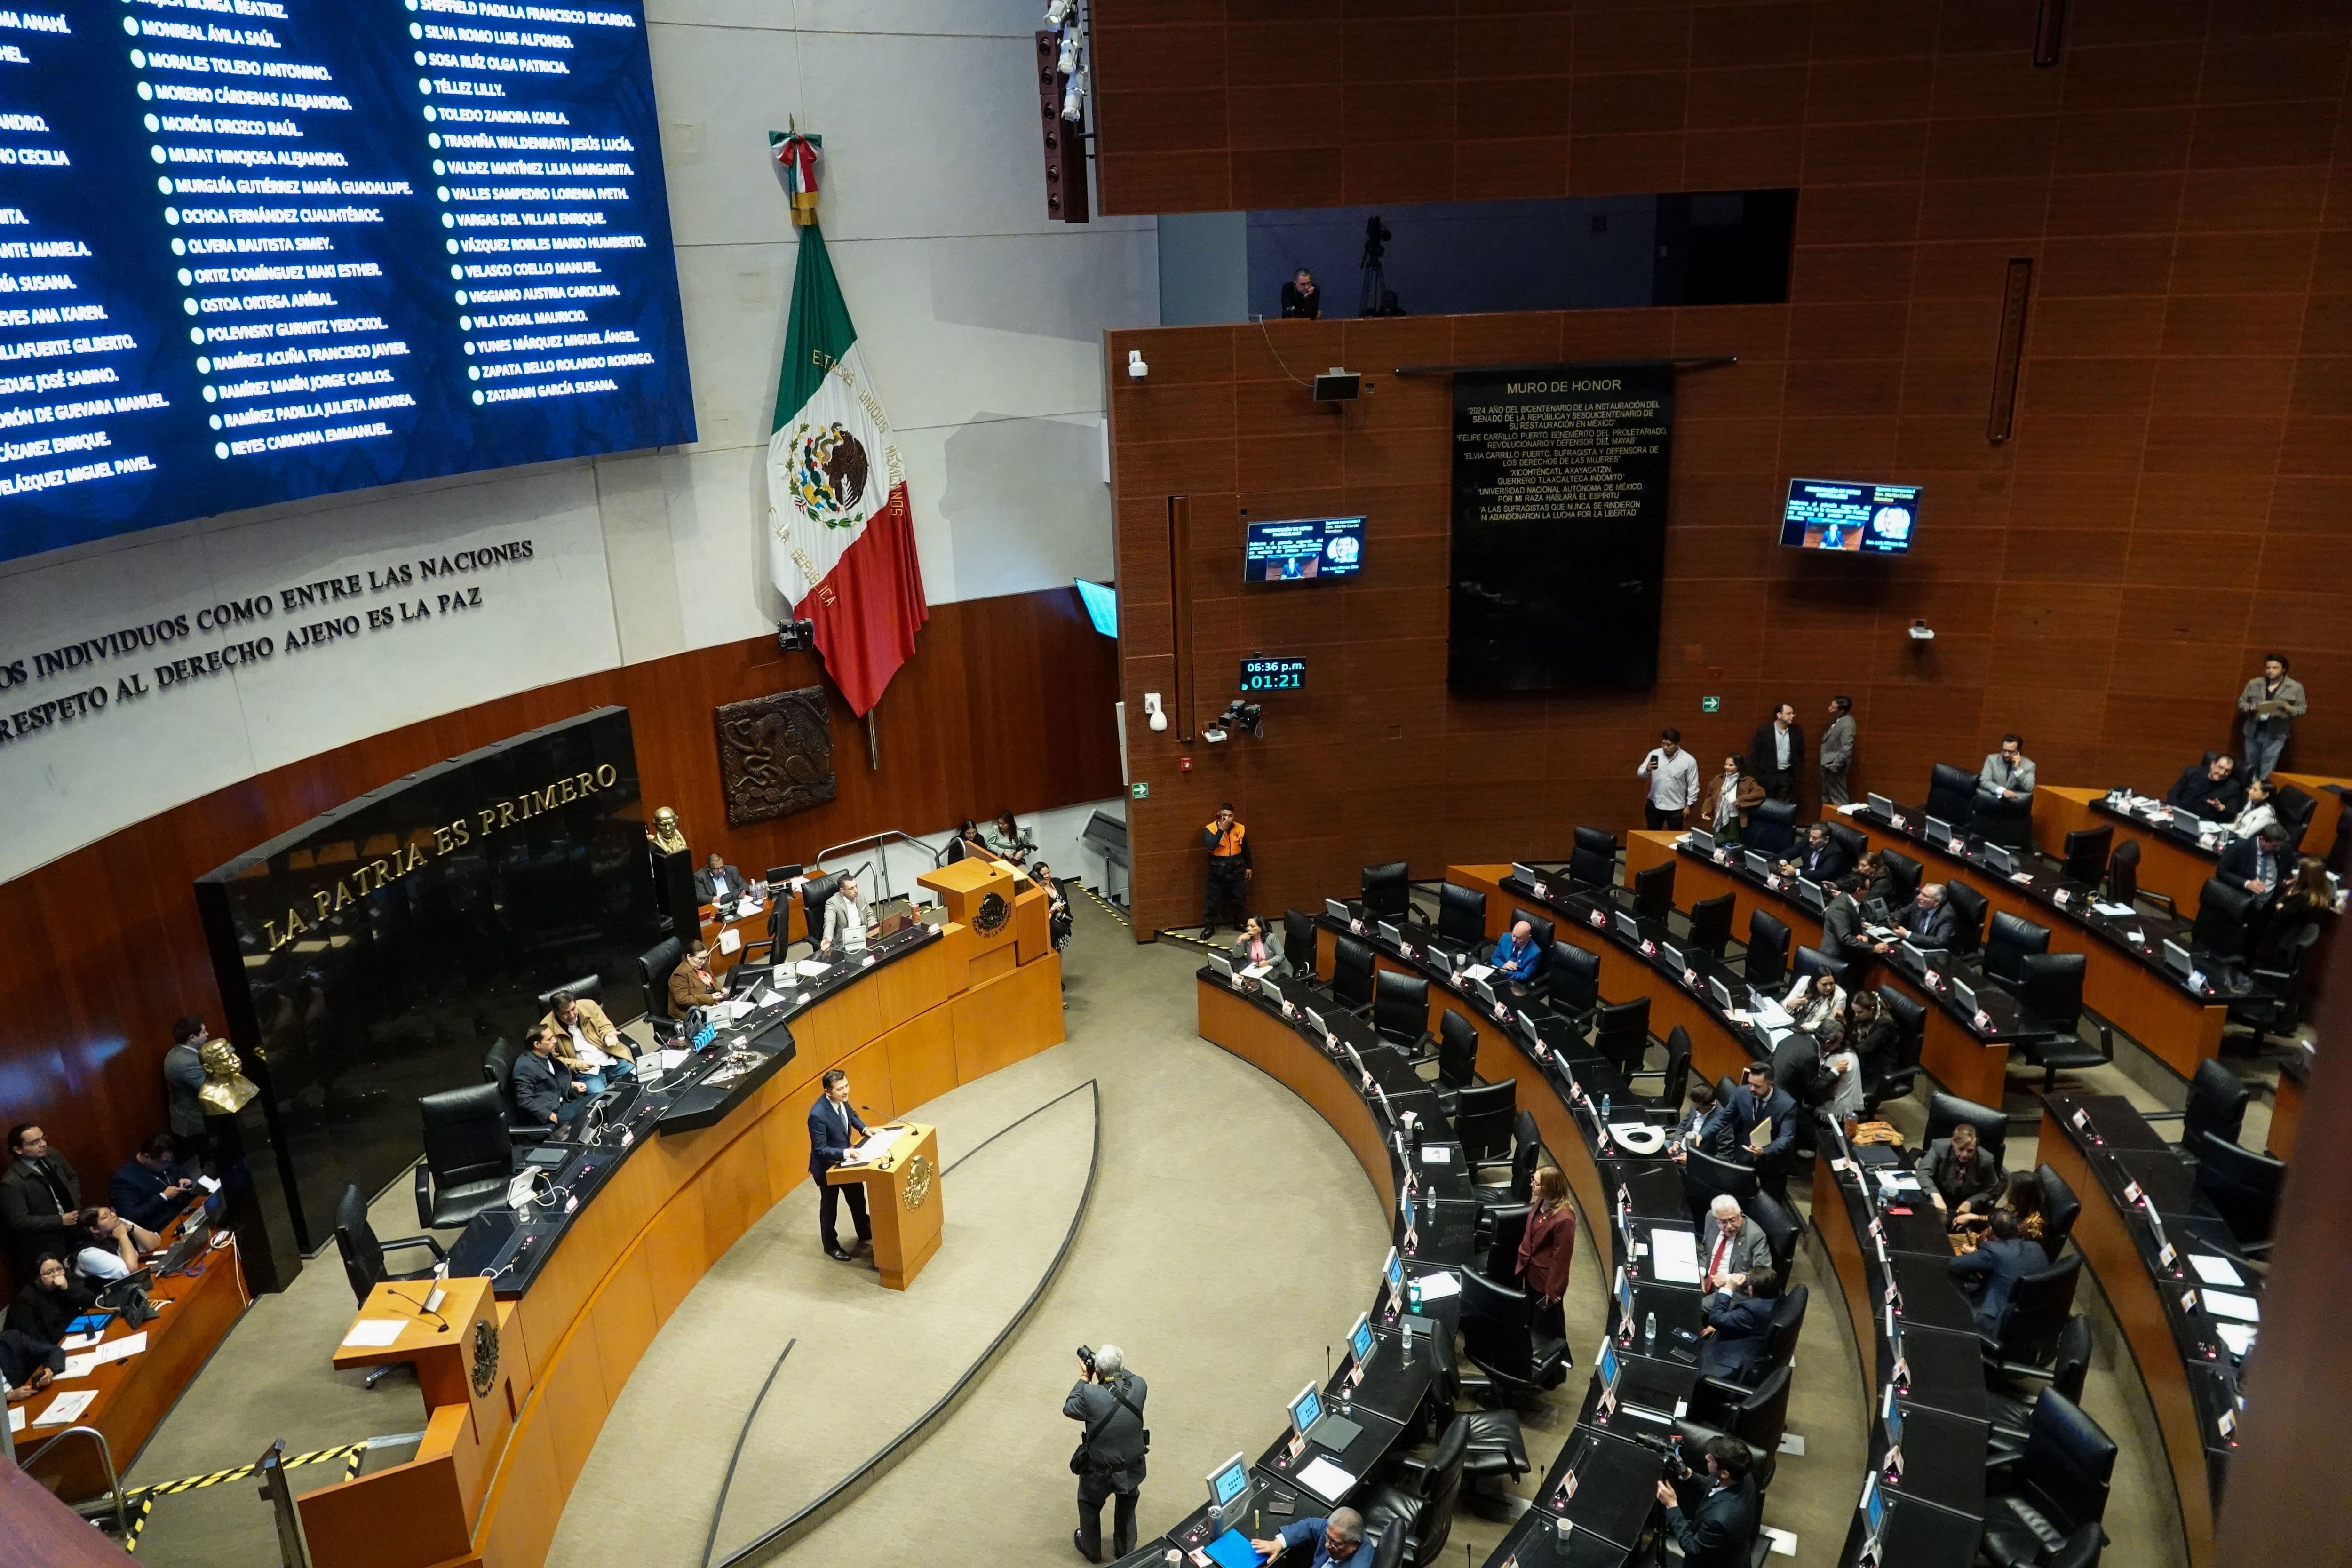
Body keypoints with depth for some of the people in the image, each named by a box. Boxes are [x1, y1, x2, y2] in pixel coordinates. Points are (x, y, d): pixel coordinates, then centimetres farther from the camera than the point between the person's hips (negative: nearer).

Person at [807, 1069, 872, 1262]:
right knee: (830, 1206, 16)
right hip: (827, 1166, -7)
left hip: (845, 1159, 7)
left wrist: (864, 1128, -5)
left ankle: (865, 1236, 45)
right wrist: (846, 1153, -37)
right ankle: (831, 1246, 38)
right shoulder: (818, 1115, -37)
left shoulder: (841, 1099, -14)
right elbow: (820, 1149, -30)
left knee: (858, 1200, 22)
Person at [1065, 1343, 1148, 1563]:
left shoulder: (1090, 1394, -31)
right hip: (1132, 1468, 3)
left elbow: (1069, 1409, -10)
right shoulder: (1139, 1386, -21)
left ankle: (1091, 1550, 50)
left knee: (1089, 1505, 29)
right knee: (1127, 1507, 33)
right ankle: (1125, 1550, 52)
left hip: (1099, 1472, -3)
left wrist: (1084, 1378, -5)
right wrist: (1117, 1369, -2)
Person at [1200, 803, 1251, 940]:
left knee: (1239, 898, 13)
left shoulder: (1240, 829, -2)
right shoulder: (1210, 829, -13)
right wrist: (1221, 830, -30)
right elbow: (1210, 846, -30)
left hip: (1237, 871, 3)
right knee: (1213, 900, 2)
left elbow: (1245, 849, 12)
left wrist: (1249, 867, 17)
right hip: (1218, 871, -3)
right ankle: (1209, 927, 14)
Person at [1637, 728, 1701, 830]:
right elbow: (1640, 773, -2)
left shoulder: (1689, 760, -9)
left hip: (1676, 807, -2)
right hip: (1654, 804, 3)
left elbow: (1693, 785, -4)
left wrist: (1689, 805, -5)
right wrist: (1647, 769, -25)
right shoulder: (1654, 754, -3)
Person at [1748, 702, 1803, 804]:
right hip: (1767, 776, -2)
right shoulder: (1764, 731, -6)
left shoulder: (1796, 732, 3)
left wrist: (1797, 775, 7)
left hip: (1787, 776, 2)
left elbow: (1800, 755, 13)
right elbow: (1754, 755, -4)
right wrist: (1754, 777, -7)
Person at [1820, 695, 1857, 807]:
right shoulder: (1836, 720, 8)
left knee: (1838, 799, -2)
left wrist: (1835, 766, -20)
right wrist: (1824, 763, 14)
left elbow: (1847, 748, -23)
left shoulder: (1847, 723, -21)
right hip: (1827, 764, 10)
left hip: (1834, 766, -10)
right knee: (1827, 799, 18)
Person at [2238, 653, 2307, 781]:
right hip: (2253, 732, 3)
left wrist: (2289, 709, -19)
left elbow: (2302, 709, 2)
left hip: (2276, 734, -3)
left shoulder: (2295, 687, -2)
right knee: (2250, 768, 15)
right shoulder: (2254, 684, 4)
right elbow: (2241, 702, 10)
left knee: (2266, 772, -1)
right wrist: (2250, 708, -12)